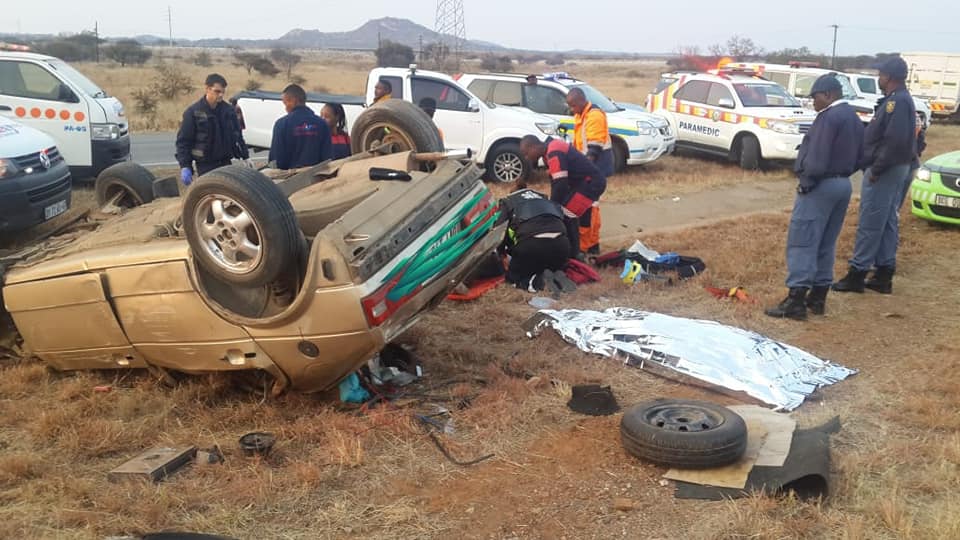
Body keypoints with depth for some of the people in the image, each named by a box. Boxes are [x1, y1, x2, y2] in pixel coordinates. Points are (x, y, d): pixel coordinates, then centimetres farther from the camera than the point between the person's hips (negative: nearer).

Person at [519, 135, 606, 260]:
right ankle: (573, 253, 30)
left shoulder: (554, 153, -22)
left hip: (591, 182, -11)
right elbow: (555, 181, 14)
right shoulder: (551, 148, 10)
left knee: (565, 215, -13)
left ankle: (572, 257, -5)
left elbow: (560, 184, -26)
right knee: (571, 217, 20)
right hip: (591, 181, 11)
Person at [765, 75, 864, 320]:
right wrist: (841, 172, 13)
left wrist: (805, 181, -11)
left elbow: (816, 160, -21)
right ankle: (818, 297, 17)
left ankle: (796, 300, -10)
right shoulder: (854, 118, 15)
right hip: (843, 184, 10)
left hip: (821, 185, -9)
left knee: (802, 242, -7)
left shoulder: (829, 117, -15)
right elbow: (859, 158, 17)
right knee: (826, 244, 13)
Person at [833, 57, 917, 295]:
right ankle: (884, 275, 18)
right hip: (895, 169, 10)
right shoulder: (901, 100, 15)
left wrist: (876, 169, -21)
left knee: (870, 224, -5)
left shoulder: (897, 102, -18)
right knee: (888, 223, 12)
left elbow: (895, 142, -25)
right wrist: (876, 166, 12)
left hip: (884, 170, -10)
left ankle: (857, 274, 0)